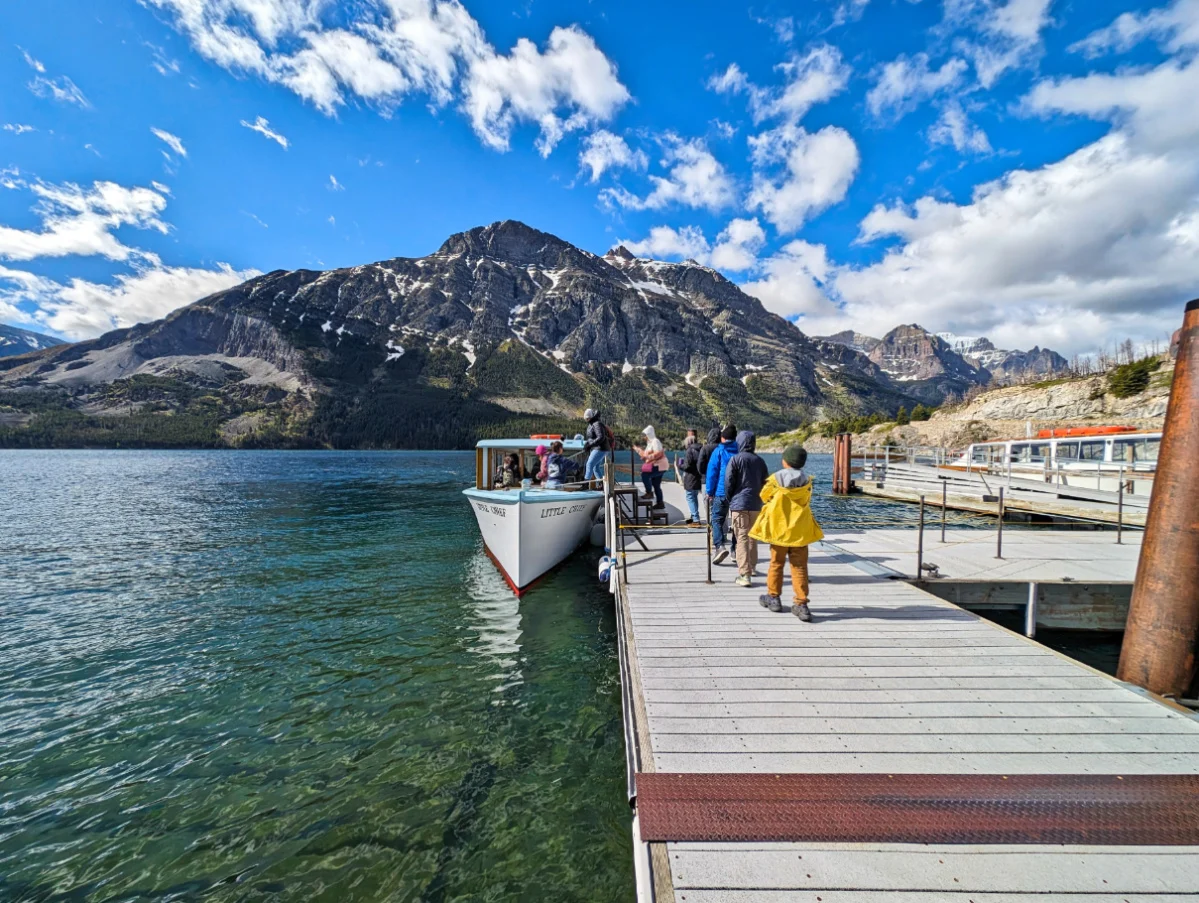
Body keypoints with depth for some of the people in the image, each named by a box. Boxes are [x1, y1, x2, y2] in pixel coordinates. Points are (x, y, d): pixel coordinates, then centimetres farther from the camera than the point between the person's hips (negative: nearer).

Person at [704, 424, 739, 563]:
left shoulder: (718, 451, -3)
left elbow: (712, 472, -6)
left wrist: (710, 491, -1)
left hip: (721, 491, -4)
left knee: (717, 519, 0)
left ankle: (720, 546, -19)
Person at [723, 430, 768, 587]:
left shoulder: (736, 459, -7)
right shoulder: (760, 461, 8)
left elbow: (728, 482, -8)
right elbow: (765, 482, 11)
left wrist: (729, 499, 6)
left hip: (739, 503, -5)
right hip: (756, 505, 5)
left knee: (742, 538, -5)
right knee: (752, 537, 20)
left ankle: (744, 574, -9)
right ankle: (751, 567, 34)